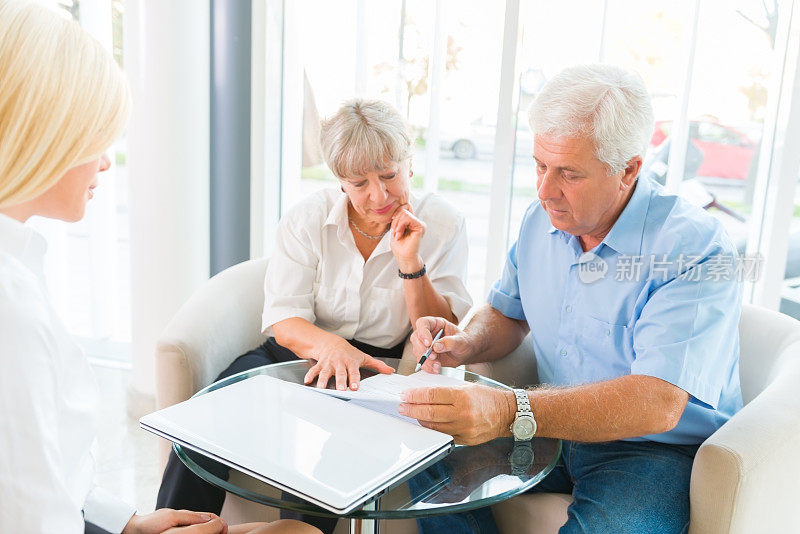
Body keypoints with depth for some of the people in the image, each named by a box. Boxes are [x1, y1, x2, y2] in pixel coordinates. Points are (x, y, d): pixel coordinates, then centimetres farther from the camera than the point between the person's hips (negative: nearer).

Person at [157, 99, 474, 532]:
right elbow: (282, 320, -5)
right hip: (299, 354, 2)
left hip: (381, 367, -1)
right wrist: (329, 344, -28)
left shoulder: (442, 224, -1)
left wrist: (410, 263, -19)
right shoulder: (307, 219, 1)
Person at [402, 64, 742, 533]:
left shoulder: (696, 248, -22)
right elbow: (508, 314, 16)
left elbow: (657, 403, -33)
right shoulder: (541, 220, 1)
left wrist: (511, 412, -45)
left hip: (660, 448, -5)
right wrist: (469, 344, -9)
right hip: (557, 429, 6)